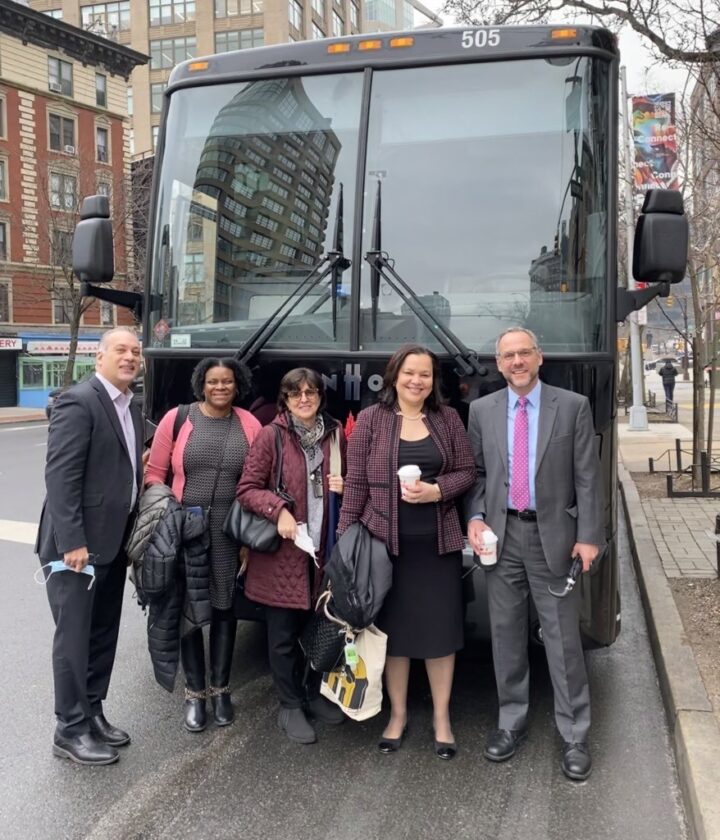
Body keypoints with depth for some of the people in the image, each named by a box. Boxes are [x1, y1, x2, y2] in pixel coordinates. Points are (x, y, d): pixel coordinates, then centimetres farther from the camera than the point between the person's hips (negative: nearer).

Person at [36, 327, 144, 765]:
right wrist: (72, 542, -23)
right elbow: (61, 476, -20)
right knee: (75, 638, 2)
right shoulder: (78, 402, -14)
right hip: (79, 544, -8)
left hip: (114, 543, 8)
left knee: (103, 636, 16)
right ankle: (71, 729, 15)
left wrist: (134, 537, 9)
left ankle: (92, 713, 29)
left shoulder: (131, 408, 13)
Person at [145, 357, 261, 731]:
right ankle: (194, 693, 22)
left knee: (224, 608, 12)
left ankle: (220, 689, 27)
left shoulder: (250, 425, 1)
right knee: (189, 610, 6)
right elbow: (154, 473, 1)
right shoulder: (177, 419, -2)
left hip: (231, 533, 1)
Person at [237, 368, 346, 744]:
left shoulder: (336, 433, 6)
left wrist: (345, 486, -2)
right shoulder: (271, 435, -7)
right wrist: (278, 509, -21)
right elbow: (247, 488, -6)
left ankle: (316, 694, 35)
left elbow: (348, 480, 20)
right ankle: (290, 706, 25)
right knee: (284, 635, 7)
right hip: (282, 552, -3)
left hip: (325, 548, 4)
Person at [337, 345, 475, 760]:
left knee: (441, 627, 7)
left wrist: (438, 490, -13)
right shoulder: (371, 419, 0)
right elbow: (356, 482, -1)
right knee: (393, 627, 9)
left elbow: (467, 472, 6)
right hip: (386, 542, -1)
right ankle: (398, 713, 27)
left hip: (438, 543, 1)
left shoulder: (448, 418, 6)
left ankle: (442, 716, 24)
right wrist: (346, 537, -4)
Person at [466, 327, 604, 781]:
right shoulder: (481, 410, 5)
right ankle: (511, 722, 27)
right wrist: (475, 517, -7)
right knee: (506, 634, 12)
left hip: (553, 534, -2)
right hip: (501, 535, 3)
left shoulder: (573, 406, -2)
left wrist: (589, 536, -8)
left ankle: (575, 735, 18)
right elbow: (476, 472, 9)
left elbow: (588, 476, -3)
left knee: (563, 638, 4)